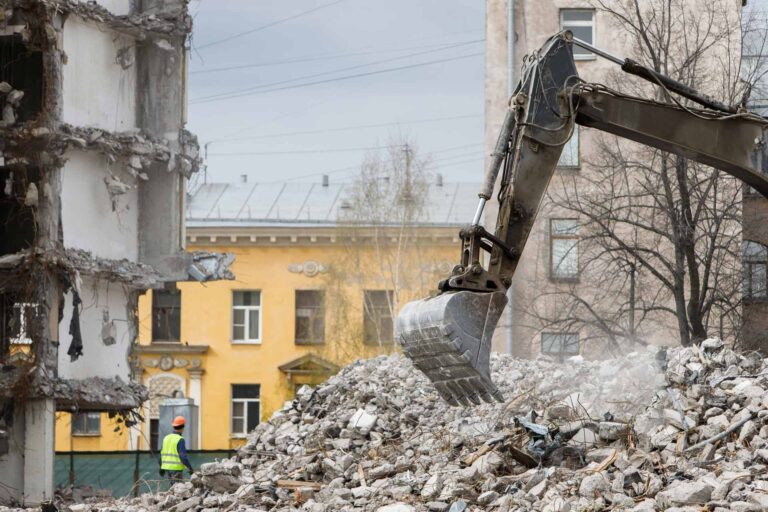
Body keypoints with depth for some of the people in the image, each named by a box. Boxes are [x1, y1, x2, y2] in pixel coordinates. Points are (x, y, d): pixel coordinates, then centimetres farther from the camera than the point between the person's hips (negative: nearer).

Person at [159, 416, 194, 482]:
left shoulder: (166, 438, 8)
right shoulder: (180, 440, -14)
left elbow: (162, 454, 13)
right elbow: (183, 456, -18)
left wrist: (161, 468, 23)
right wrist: (190, 469, -12)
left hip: (167, 467, 7)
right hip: (176, 468, -7)